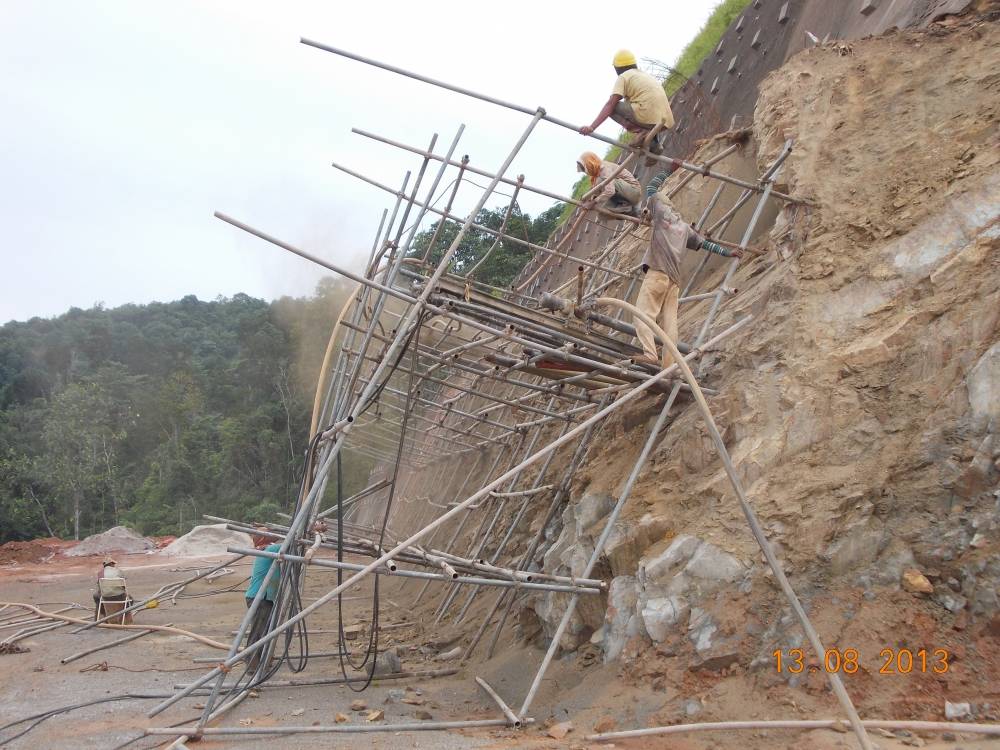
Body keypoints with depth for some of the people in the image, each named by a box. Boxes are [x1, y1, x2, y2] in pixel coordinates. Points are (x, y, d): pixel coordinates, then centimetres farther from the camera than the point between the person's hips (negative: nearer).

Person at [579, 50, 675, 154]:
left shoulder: (623, 77, 6)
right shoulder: (647, 76, 28)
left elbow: (610, 104, -7)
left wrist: (592, 127, -14)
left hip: (647, 117, -7)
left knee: (611, 107, 5)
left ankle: (641, 133, -10)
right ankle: (654, 144, 17)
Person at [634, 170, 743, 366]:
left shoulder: (662, 212, 6)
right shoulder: (683, 225, 24)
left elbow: (651, 189, 17)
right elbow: (703, 243, 23)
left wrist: (667, 171, 25)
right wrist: (726, 253, 28)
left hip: (657, 273, -7)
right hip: (674, 279, 7)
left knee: (643, 313, -12)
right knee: (669, 321, 2)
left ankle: (650, 354, -29)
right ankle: (668, 366, -4)